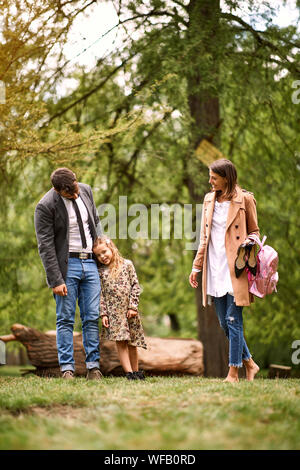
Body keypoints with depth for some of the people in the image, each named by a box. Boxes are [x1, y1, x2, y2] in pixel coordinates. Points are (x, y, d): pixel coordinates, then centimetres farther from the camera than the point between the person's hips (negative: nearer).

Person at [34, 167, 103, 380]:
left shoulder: (86, 191, 3)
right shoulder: (46, 206, -14)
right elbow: (46, 247, -13)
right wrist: (55, 280, -15)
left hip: (90, 262, 5)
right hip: (67, 265, -5)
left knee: (92, 317, 3)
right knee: (66, 319, -1)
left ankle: (93, 366, 7)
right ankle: (67, 368, 3)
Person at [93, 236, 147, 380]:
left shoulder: (127, 264, 3)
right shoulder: (100, 272, 5)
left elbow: (135, 286, 1)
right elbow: (100, 294, 3)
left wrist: (133, 306, -6)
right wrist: (103, 313, -5)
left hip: (129, 310, 0)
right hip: (113, 311, 0)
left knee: (132, 343, 8)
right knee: (120, 342, -7)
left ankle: (136, 371, 20)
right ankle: (129, 373, -9)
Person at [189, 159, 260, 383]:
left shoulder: (245, 200, -2)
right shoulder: (209, 200, 14)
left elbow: (254, 231, 6)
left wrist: (249, 243, -15)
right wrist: (197, 266, 15)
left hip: (235, 268, -6)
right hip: (215, 269, 6)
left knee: (233, 320, -7)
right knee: (224, 322, 6)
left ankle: (233, 373, -1)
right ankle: (249, 364, 20)